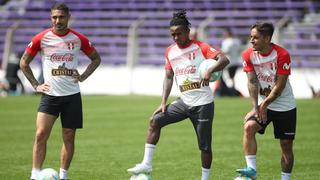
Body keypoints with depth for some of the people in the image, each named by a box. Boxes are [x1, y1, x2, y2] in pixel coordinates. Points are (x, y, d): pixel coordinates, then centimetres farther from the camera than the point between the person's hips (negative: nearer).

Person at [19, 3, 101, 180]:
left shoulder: (78, 39, 0)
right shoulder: (41, 38, -3)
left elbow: (96, 59, 14)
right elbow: (24, 62, 8)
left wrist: (82, 77, 2)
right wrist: (35, 85, 1)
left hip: (72, 95, 1)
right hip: (50, 94, -1)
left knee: (69, 137, 4)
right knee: (41, 135, -12)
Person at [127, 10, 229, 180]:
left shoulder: (200, 47, -10)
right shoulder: (170, 51, 8)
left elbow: (224, 59, -22)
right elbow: (169, 77, 13)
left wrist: (210, 71, -41)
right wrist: (164, 102, 3)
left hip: (203, 103, -5)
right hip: (184, 102, 5)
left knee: (205, 145, 0)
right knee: (155, 121, -9)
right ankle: (146, 164, -8)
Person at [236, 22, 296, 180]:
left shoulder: (282, 55, -19)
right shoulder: (248, 54, -7)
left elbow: (279, 86, -18)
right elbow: (252, 82, -9)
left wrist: (264, 105, -18)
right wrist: (255, 107, -18)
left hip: (285, 106, -3)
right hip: (262, 104, 3)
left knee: (286, 145, 1)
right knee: (249, 127, -24)